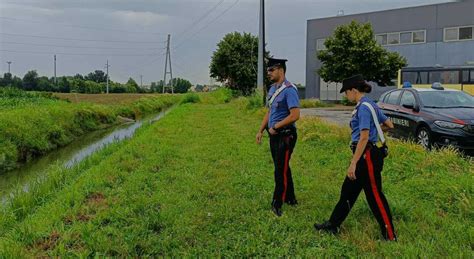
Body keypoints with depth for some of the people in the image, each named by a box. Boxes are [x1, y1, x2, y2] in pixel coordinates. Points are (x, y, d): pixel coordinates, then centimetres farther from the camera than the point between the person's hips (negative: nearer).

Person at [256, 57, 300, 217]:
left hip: (285, 135, -9)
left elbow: (295, 115, -23)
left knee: (281, 170, -4)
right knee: (282, 168, 17)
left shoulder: (289, 90, -16)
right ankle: (290, 199, 31)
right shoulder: (272, 89, 12)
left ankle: (277, 204, 5)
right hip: (274, 135, 9)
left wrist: (275, 127, -18)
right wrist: (261, 131, 13)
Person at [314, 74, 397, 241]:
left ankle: (390, 235, 12)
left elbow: (364, 138, -23)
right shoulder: (370, 105, 12)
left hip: (367, 155, -10)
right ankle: (333, 225, 25)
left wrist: (353, 163, -24)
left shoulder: (364, 107, -17)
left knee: (375, 196, 0)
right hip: (365, 155, 10)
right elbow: (389, 125, 19)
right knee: (348, 191, 15)